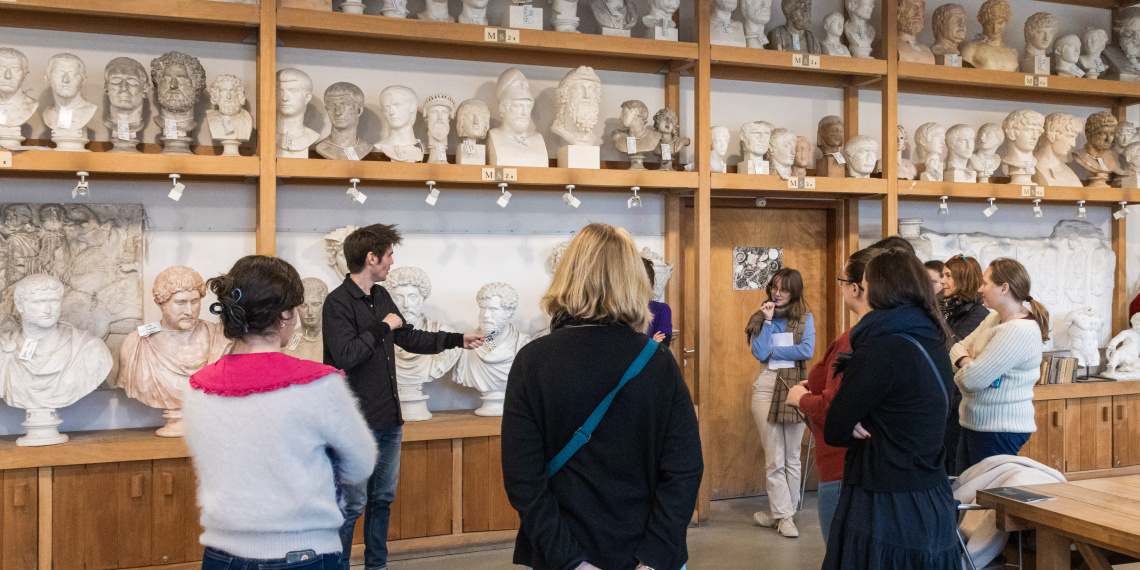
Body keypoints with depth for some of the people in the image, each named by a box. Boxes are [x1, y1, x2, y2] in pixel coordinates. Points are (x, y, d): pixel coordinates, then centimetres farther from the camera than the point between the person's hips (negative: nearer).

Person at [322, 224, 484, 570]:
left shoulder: (381, 296, 12)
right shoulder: (338, 303, -15)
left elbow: (409, 338, 22)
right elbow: (345, 354, -27)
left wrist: (458, 340, 23)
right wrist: (383, 327, -16)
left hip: (388, 421, 9)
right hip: (358, 424, -8)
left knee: (383, 499, 18)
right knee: (353, 505, -3)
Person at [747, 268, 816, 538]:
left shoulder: (805, 318, 4)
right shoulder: (761, 318, 6)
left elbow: (807, 351, -12)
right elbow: (760, 353, -8)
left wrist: (772, 351, -8)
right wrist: (768, 320, -9)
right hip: (767, 387, -1)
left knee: (792, 457, 7)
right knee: (774, 459, -2)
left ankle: (781, 512, 17)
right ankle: (783, 515, 5)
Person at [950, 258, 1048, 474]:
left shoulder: (1020, 331, -21)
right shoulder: (994, 318, 11)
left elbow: (972, 380, -23)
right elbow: (958, 348, 13)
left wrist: (962, 367, 0)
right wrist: (966, 361, -10)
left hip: (1000, 430, -9)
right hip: (975, 424, 9)